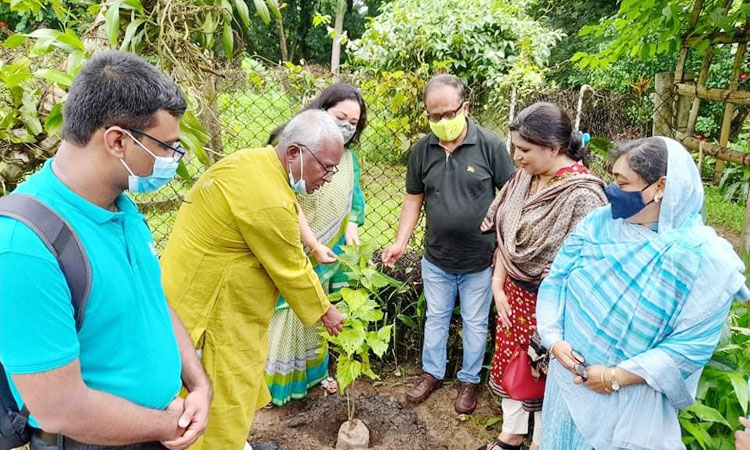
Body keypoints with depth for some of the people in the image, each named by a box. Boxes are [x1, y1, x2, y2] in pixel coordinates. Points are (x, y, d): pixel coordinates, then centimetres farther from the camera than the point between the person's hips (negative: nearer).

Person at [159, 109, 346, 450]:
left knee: (241, 378, 23)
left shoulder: (254, 160, 2)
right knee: (228, 394, 4)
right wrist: (324, 310, -2)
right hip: (215, 305, -10)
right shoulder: (269, 200, -29)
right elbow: (291, 270, -17)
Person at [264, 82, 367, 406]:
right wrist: (314, 246, -21)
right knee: (285, 310, 4)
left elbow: (353, 201, 10)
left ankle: (314, 370, 37)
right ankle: (276, 379, 22)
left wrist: (351, 228, -9)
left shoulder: (348, 156, 4)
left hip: (328, 253, 6)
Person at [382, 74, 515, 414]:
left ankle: (469, 379, 36)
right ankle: (432, 372, 41)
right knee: (436, 318, 20)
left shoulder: (490, 145, -15)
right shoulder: (421, 150, -4)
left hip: (479, 260, -3)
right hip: (436, 258, 3)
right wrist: (400, 242, -1)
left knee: (475, 323, 15)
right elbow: (414, 198, 5)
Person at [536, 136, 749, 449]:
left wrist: (617, 377, -18)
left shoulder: (704, 258, -18)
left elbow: (691, 344, -18)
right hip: (569, 375, 4)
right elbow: (556, 279, -2)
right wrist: (554, 338, -14)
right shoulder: (598, 223, -7)